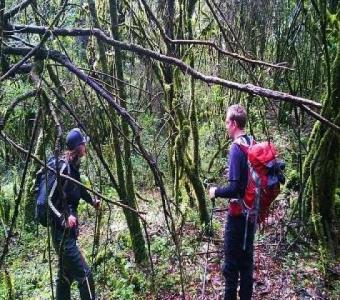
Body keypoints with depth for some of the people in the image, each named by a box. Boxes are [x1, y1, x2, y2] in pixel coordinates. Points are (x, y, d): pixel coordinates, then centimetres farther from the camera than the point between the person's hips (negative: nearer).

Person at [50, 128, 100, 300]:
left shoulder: (73, 166, 6)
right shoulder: (63, 167, -20)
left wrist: (92, 201, 36)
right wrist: (65, 218, -34)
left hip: (68, 231, 10)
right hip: (62, 232, -10)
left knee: (67, 273, 19)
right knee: (84, 275, -7)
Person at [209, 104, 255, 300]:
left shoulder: (236, 148, -20)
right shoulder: (252, 144, 3)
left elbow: (234, 188, -24)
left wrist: (216, 192, -9)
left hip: (238, 213, -8)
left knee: (232, 263, 4)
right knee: (247, 259, 17)